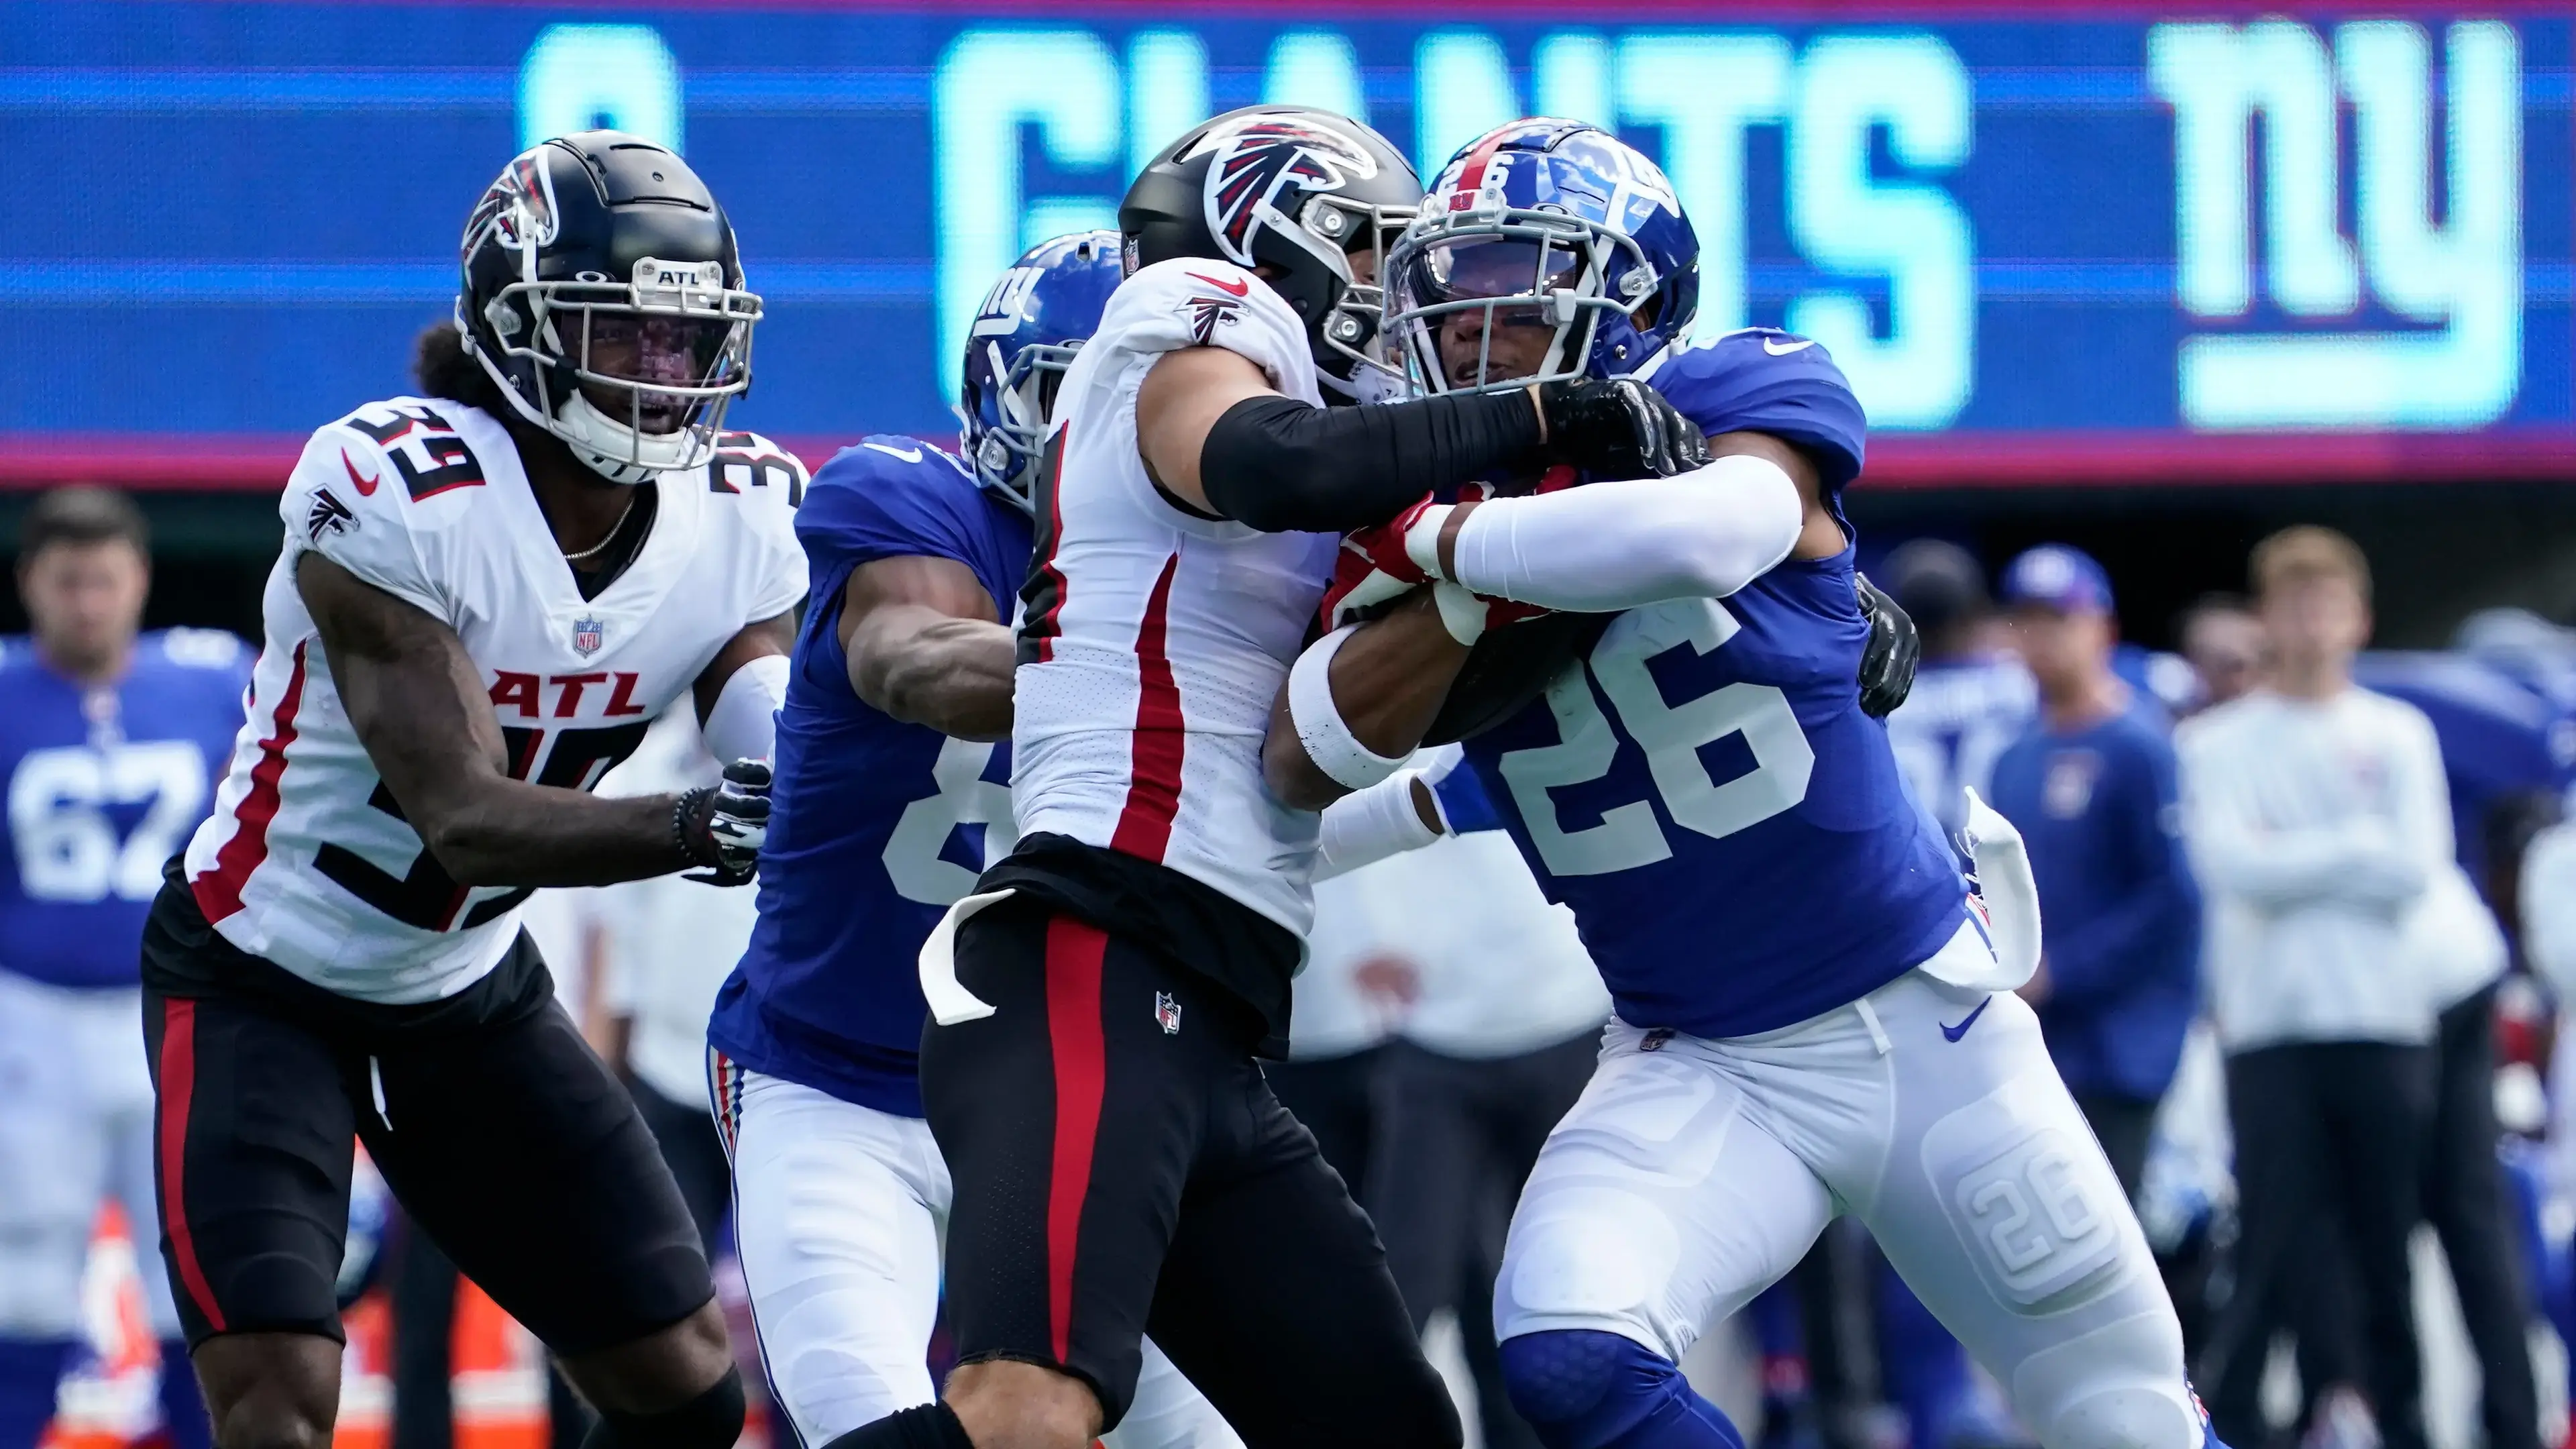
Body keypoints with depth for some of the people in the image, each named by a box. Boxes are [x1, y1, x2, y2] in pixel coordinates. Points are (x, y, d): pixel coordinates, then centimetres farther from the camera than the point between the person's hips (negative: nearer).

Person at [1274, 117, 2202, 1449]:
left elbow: (1710, 532, -37)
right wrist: (1475, 589, -27)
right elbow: (1305, 762, -16)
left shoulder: (1748, 396, -12)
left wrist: (1447, 543, -26)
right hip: (1696, 1073, 2)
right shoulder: (1438, 500, -1)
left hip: (1924, 1022, -2)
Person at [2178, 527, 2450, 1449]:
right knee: (2271, 1262, -7)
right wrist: (2358, 848, -3)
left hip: (2386, 1026, 2)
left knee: (2389, 1259, 5)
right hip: (2271, 1028, -2)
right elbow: (2234, 865, -9)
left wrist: (2290, 860, -5)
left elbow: (2417, 865, -3)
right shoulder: (2218, 744, 6)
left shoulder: (2398, 735, 11)